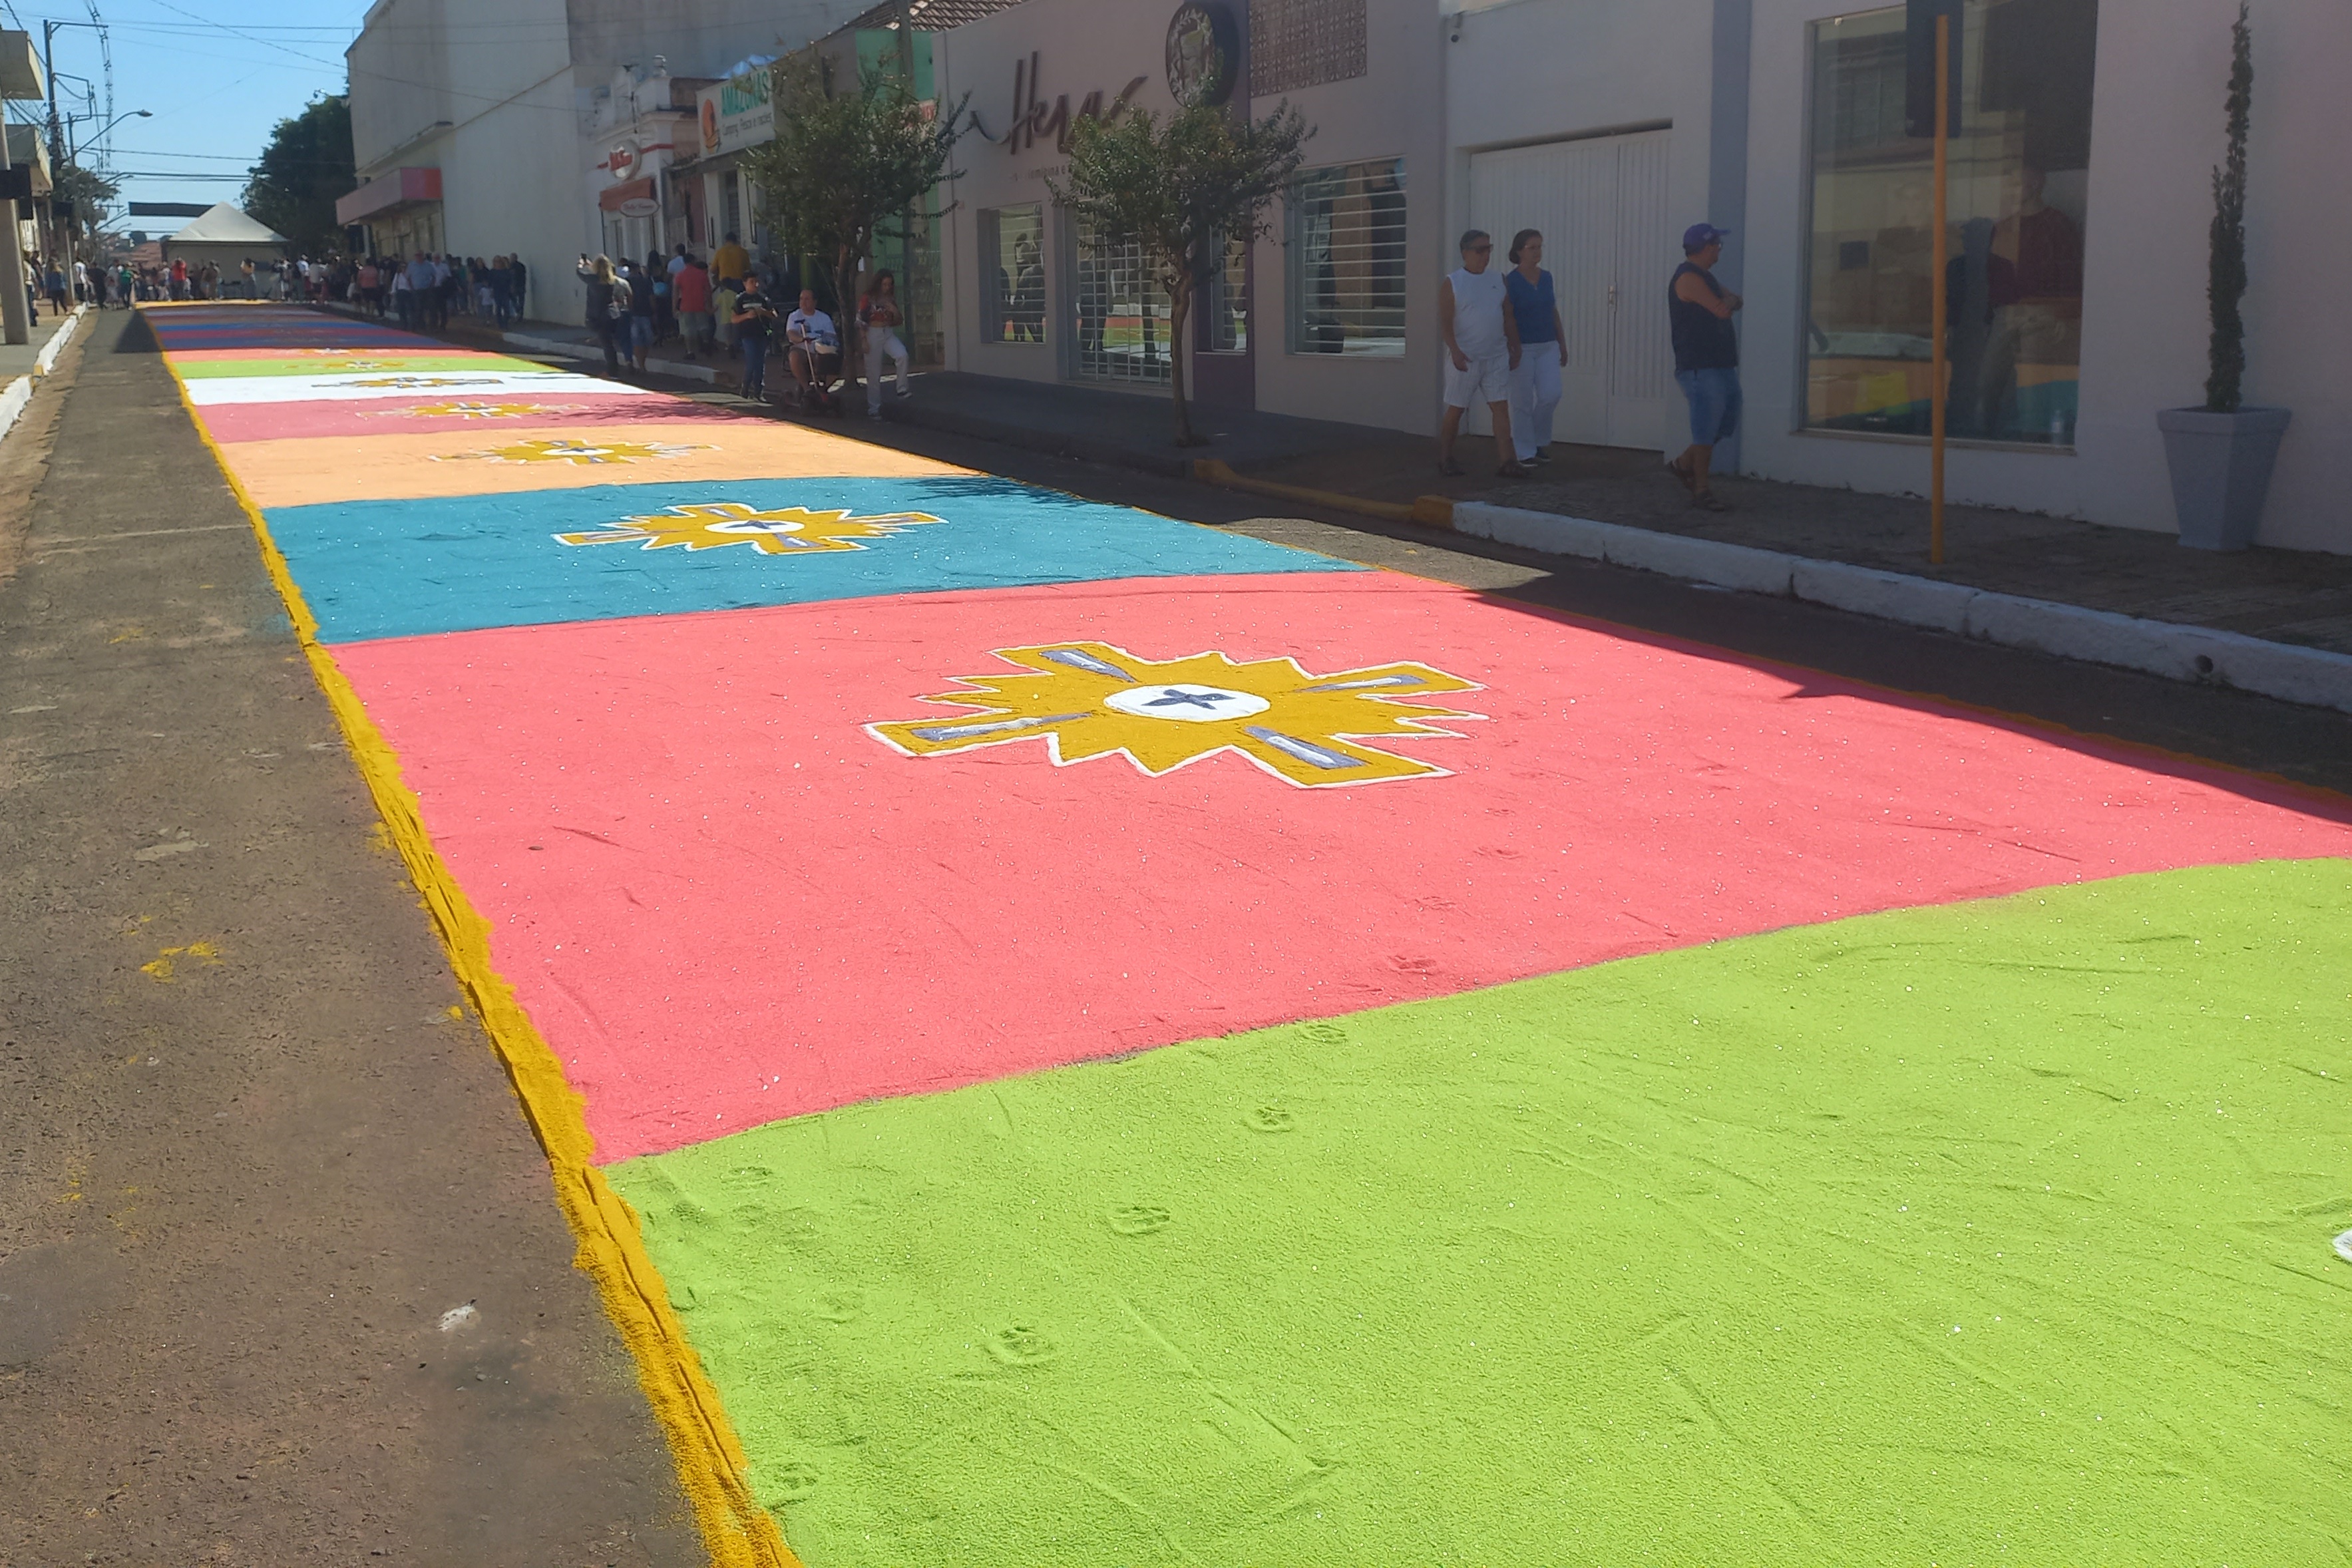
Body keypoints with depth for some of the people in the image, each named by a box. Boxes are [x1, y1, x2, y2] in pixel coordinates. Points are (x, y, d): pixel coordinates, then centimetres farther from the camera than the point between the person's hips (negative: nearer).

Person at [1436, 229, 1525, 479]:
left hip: (1496, 357, 4)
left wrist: (1515, 350, 13)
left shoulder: (1498, 280, 10)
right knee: (1455, 409, 4)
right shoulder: (1452, 283, -5)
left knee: (1501, 408, -3)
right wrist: (1455, 351, -23)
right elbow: (1445, 323, -11)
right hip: (1465, 359, -4)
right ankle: (1445, 458, 18)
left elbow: (1508, 318, 15)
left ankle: (1506, 461, -5)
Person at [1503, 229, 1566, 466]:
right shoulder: (1510, 281, -9)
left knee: (1551, 395, -5)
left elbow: (1554, 313, 15)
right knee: (1523, 402, 0)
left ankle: (1540, 440, 18)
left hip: (1548, 346, 5)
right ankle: (1525, 452, 10)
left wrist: (1563, 344, 15)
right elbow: (1507, 318, -11)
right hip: (1523, 348, -5)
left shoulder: (1546, 278, 8)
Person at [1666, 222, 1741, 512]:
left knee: (1726, 425, 14)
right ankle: (1701, 491, 3)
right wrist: (1725, 303, 2)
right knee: (1707, 430, -5)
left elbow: (1737, 303, 16)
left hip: (1721, 365, 10)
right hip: (1700, 368, -10)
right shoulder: (1689, 278, -14)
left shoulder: (1704, 277, 19)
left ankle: (1684, 464, 28)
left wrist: (1729, 299, -7)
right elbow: (1722, 311, -20)